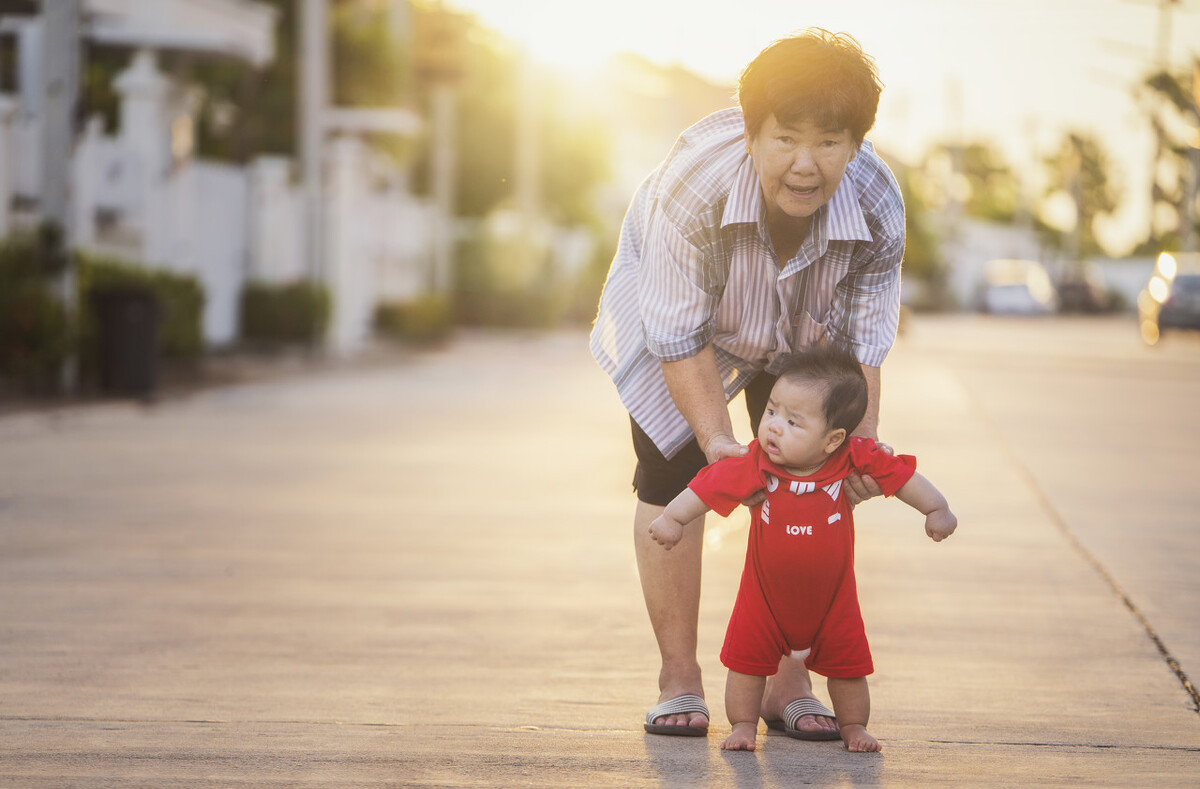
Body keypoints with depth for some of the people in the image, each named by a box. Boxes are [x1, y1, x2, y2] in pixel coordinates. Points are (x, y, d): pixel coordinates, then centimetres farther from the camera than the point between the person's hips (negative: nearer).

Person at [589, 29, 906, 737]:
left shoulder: (878, 204, -32)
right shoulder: (693, 183, -43)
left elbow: (863, 338, -19)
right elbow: (681, 337, -33)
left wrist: (864, 437, -32)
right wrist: (717, 440, -39)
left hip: (798, 344, 2)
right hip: (676, 314, -2)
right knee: (671, 479, -7)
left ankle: (790, 680, 6)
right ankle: (679, 677, 4)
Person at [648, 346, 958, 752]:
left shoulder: (852, 459, -21)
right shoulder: (755, 464, -22)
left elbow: (900, 476, -8)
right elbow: (710, 486, -14)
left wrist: (937, 510, -3)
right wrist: (672, 518, -14)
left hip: (832, 597, 0)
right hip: (764, 595, 0)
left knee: (848, 665, 10)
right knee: (747, 660, 1)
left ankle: (854, 727, 30)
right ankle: (744, 726, 17)